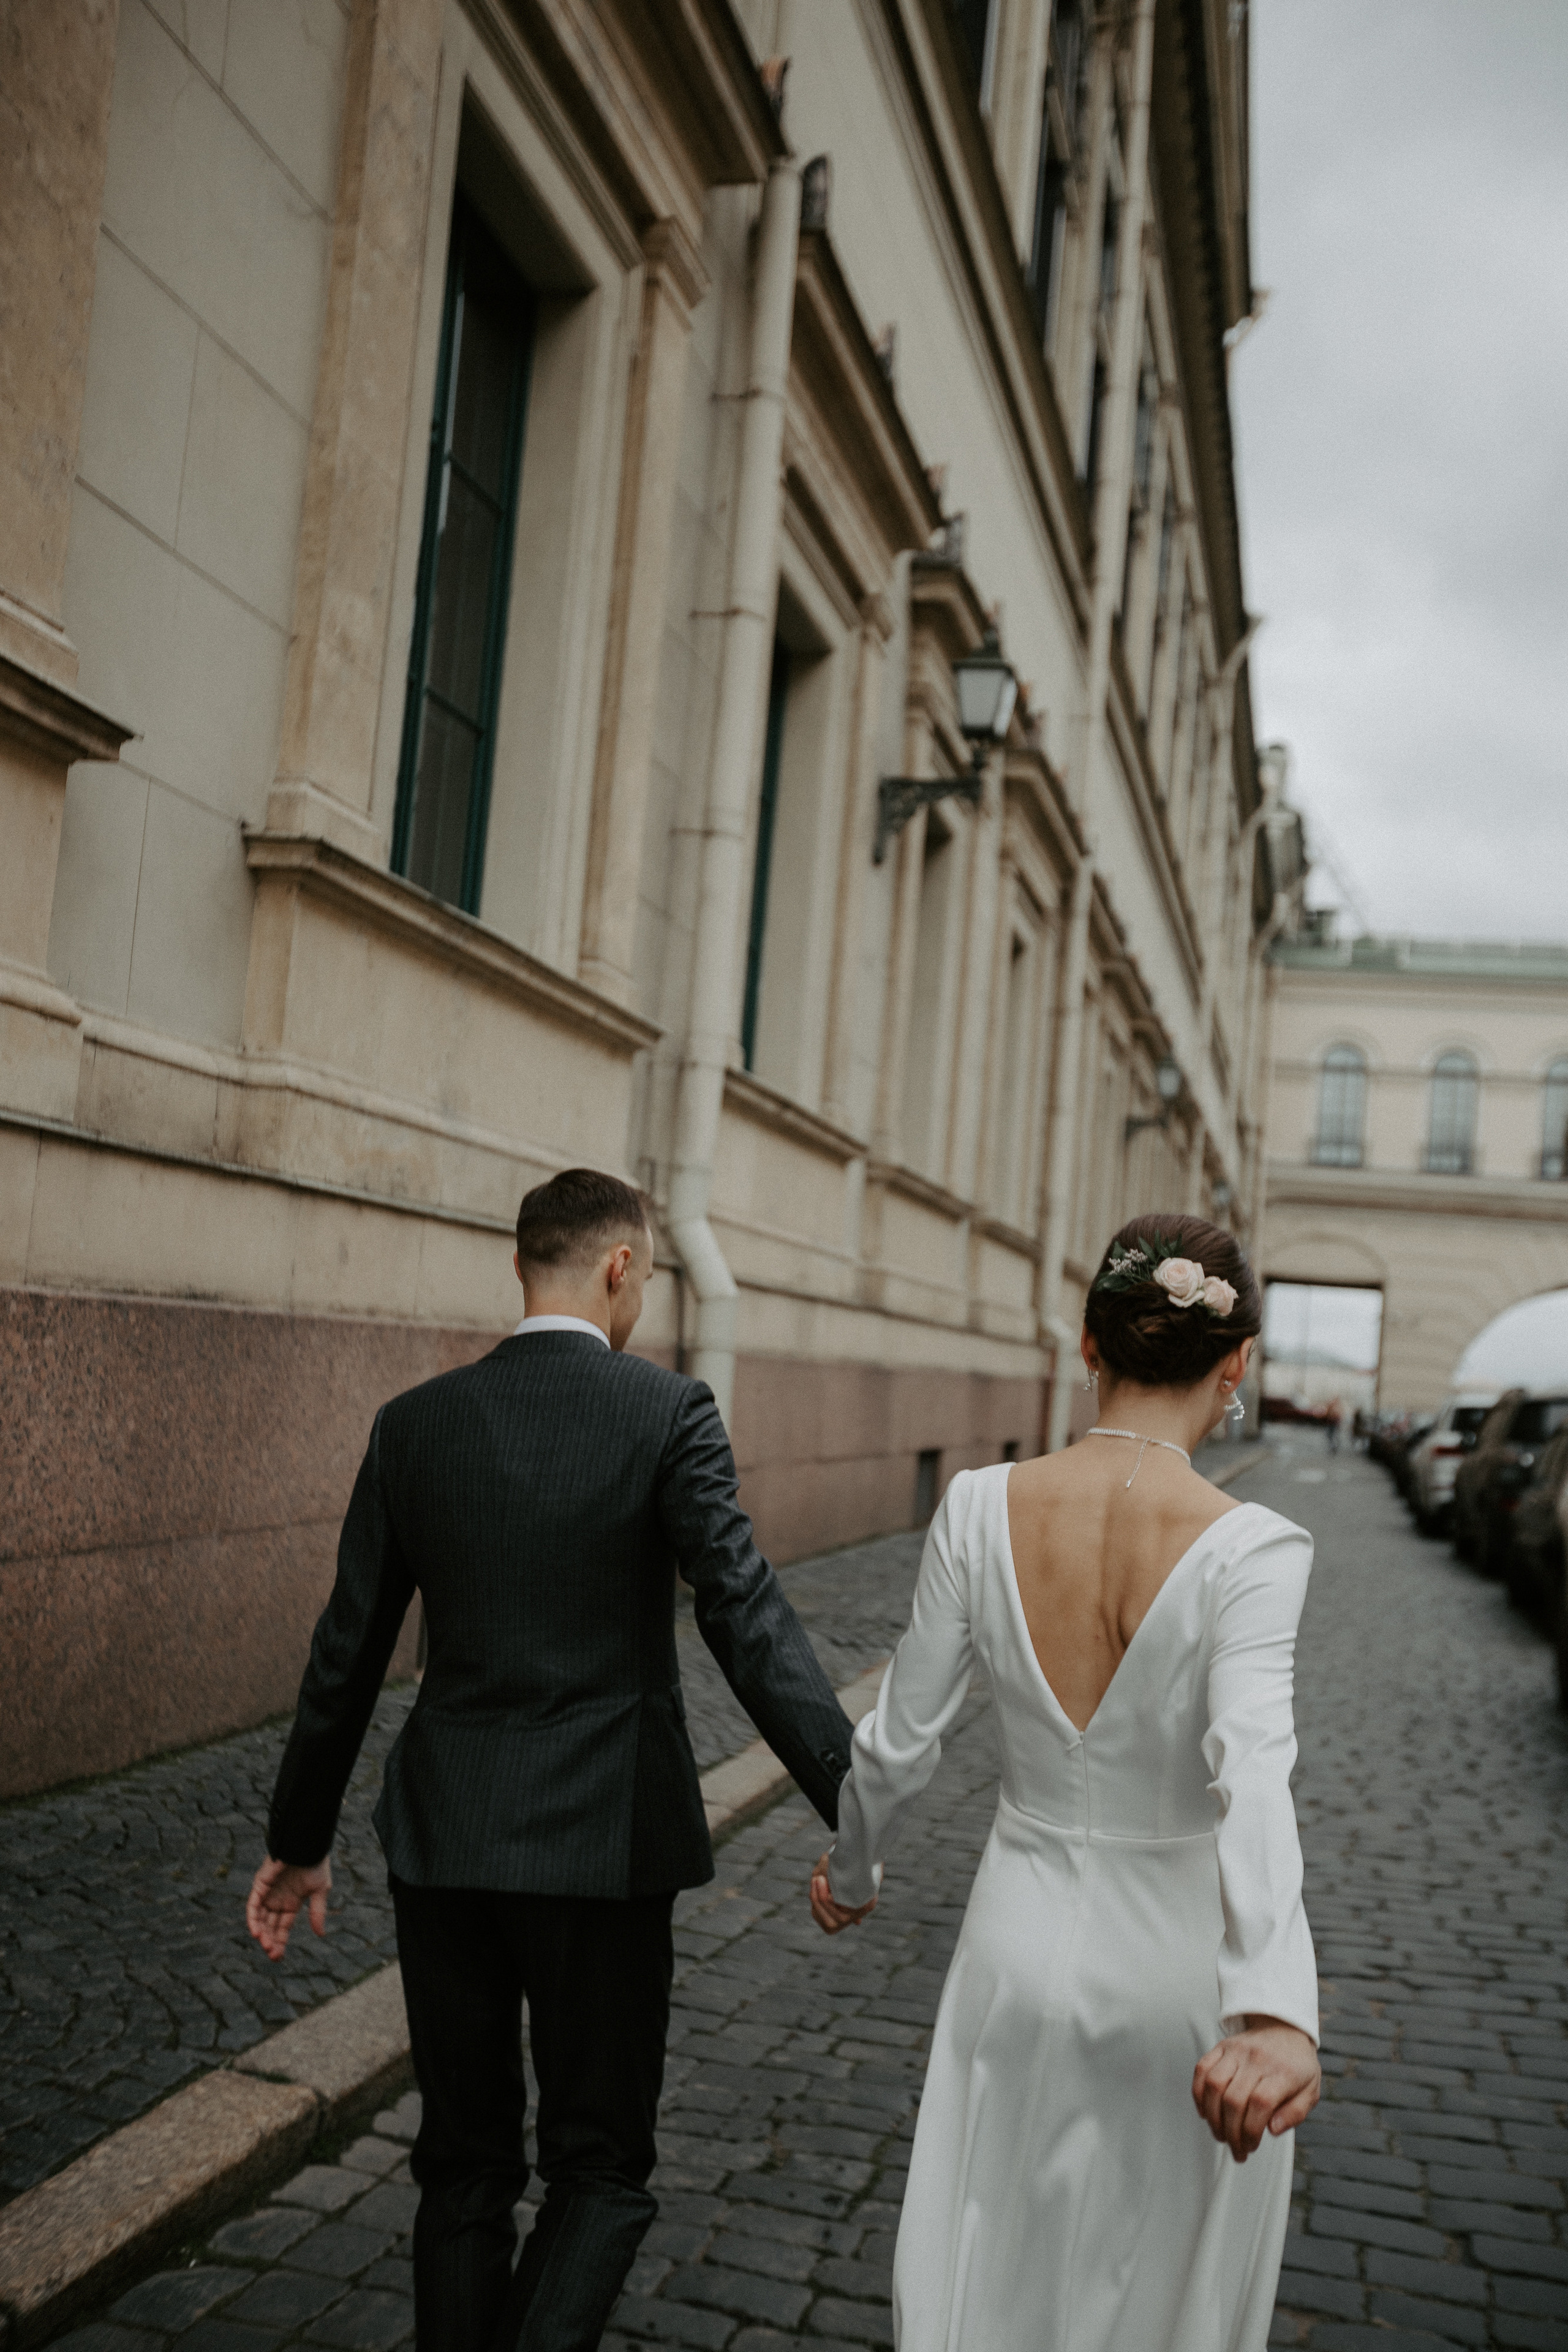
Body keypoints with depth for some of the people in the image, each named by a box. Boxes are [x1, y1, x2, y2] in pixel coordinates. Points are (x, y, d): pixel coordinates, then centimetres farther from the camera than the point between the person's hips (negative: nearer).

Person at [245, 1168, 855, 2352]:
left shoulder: (415, 1422, 1)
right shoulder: (668, 1412, -10)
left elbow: (346, 1654, 5)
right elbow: (747, 1618, -19)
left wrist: (299, 1840, 16)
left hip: (444, 1841, 4)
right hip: (601, 1842, -3)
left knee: (465, 2162, 19)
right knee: (598, 2166, 12)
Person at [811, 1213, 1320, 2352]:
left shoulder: (980, 1507, -13)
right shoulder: (1250, 1550, -21)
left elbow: (899, 1743, -5)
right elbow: (1251, 1775, -36)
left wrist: (851, 1870, 12)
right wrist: (1275, 2008, -46)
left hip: (1020, 1946, 2)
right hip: (1179, 1971, -2)